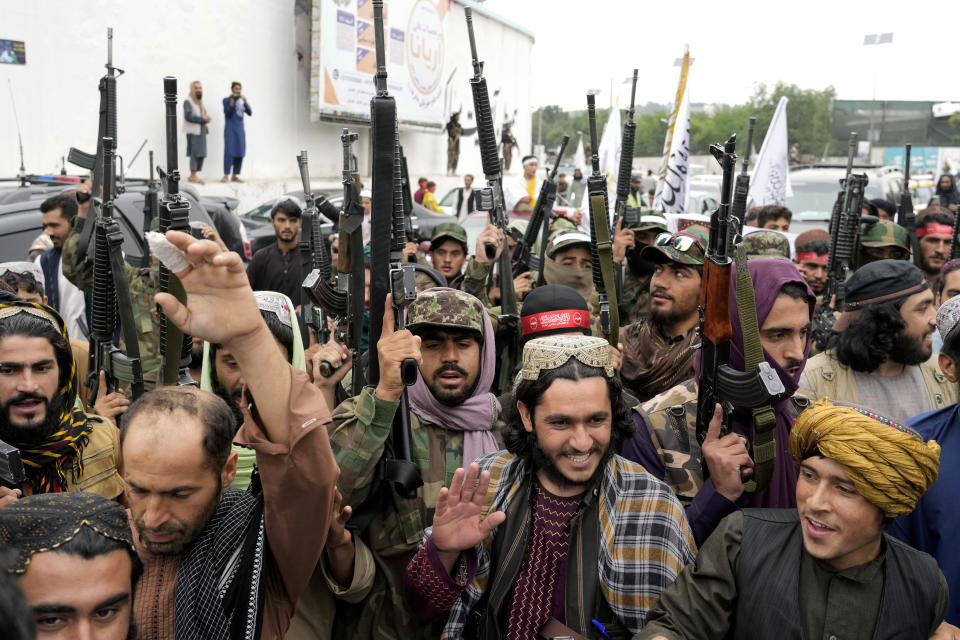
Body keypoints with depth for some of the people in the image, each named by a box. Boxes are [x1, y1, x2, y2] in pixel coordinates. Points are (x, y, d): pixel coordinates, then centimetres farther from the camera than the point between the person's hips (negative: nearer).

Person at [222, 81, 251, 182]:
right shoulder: (226, 100, 1)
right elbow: (227, 113, -11)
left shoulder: (242, 101, 12)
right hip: (230, 129, -4)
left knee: (240, 153, 2)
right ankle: (226, 175, -9)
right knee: (229, 152, -11)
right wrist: (232, 102, -19)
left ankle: (235, 175, 8)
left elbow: (249, 113, 0)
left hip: (240, 129, 4)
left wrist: (245, 102, -15)